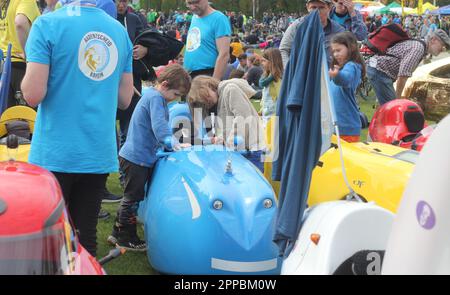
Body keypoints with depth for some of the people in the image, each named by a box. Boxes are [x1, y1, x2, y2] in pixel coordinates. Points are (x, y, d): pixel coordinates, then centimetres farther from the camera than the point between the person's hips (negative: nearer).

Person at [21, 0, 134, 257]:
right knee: (87, 235, 12)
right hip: (100, 155, 4)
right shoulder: (119, 30, 7)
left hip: (56, 154, -4)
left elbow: (33, 95, -13)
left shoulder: (48, 25, -8)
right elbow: (125, 99, 10)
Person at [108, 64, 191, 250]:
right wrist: (173, 144, -28)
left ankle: (117, 234, 30)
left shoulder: (155, 97, 16)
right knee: (133, 197, 1)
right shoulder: (155, 98, -17)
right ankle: (126, 239, 12)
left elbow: (159, 126, 21)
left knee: (132, 197, 19)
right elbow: (159, 127, -26)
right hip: (136, 157, -11)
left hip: (142, 156, 11)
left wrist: (173, 144, 13)